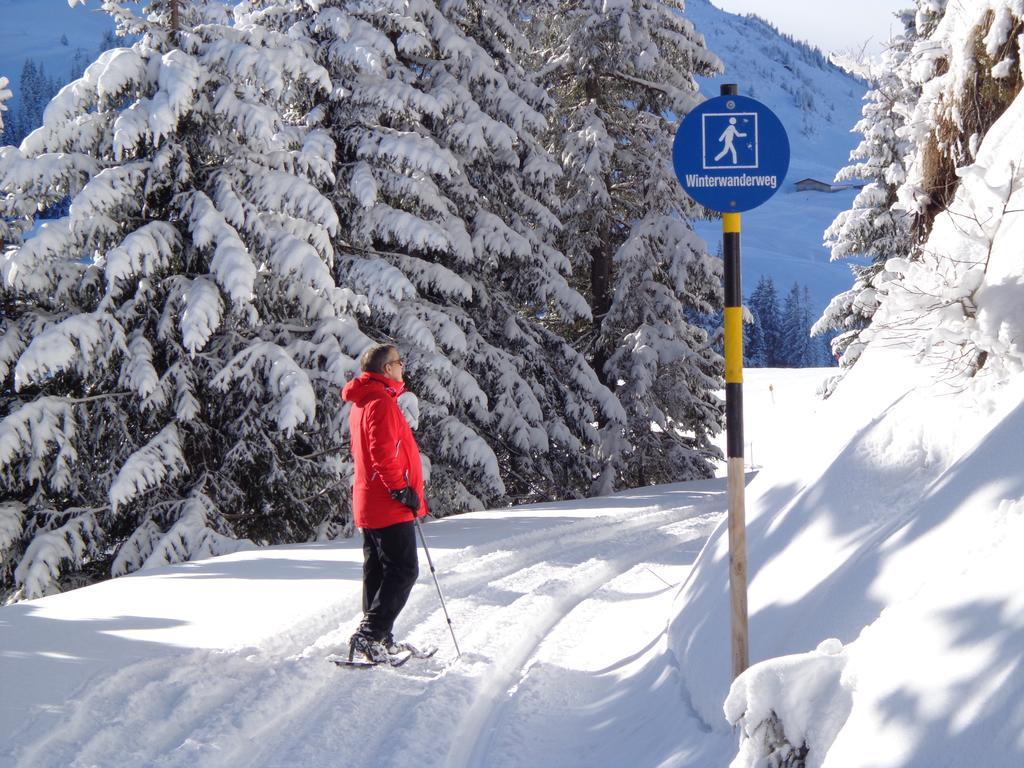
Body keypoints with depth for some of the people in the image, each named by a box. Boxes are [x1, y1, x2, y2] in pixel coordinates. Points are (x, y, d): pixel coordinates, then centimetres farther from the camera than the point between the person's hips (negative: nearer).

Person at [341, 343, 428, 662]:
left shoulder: (362, 403, 17)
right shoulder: (381, 402, -16)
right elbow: (382, 453, -24)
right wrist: (402, 489, -19)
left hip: (368, 503, 10)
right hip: (389, 505, -10)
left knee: (377, 570, 14)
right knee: (403, 570, -9)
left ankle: (377, 637, 19)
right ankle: (371, 634, -16)